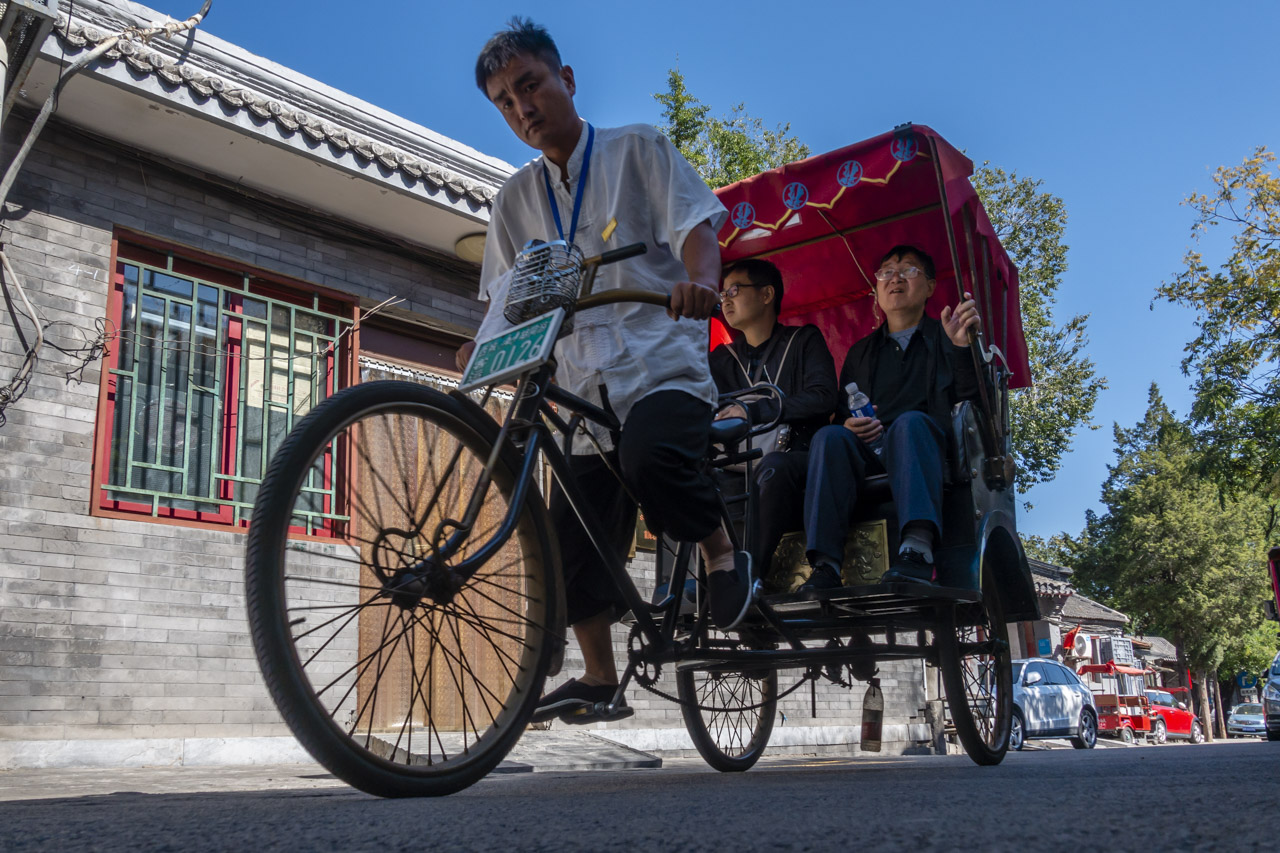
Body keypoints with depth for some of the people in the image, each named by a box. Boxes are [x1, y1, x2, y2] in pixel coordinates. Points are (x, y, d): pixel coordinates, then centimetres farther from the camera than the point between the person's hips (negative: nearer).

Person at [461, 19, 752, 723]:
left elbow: (695, 226, -4)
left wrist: (700, 280, -27)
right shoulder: (515, 198, 17)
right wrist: (481, 349, -9)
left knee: (651, 458, -34)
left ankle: (722, 552, -7)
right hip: (583, 383, 5)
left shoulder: (637, 149, 7)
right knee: (573, 530, -1)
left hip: (661, 365, -4)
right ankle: (599, 675, 15)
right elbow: (508, 296, 13)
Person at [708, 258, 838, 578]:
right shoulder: (723, 359, 23)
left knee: (773, 466, -38)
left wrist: (752, 412, -15)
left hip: (803, 459, -4)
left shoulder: (804, 341, 9)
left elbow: (823, 396, -9)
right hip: (745, 463, 4)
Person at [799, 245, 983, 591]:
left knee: (909, 422, -36)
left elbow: (970, 396, 3)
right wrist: (848, 424, -2)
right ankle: (825, 566, -42)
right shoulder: (861, 352, 29)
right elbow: (842, 411, 23)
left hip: (923, 448, -2)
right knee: (829, 436, -29)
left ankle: (918, 549, -56)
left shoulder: (945, 337, 20)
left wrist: (962, 345, -14)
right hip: (865, 454, 3)